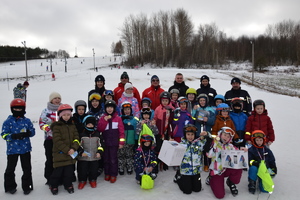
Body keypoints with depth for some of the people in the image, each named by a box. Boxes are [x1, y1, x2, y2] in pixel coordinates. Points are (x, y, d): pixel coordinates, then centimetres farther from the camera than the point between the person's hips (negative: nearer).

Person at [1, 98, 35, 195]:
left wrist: (28, 133, -17)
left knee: (27, 169, 8)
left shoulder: (27, 121, 3)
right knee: (10, 169, 11)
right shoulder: (8, 121, -3)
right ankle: (10, 187, 31)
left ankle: (27, 186, 23)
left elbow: (33, 131, 6)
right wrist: (14, 136, -24)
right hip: (12, 149, -1)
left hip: (25, 148, 1)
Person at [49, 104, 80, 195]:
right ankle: (54, 185, 25)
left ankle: (68, 185, 29)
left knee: (69, 171, 12)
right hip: (59, 153, -4)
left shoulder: (73, 126, 7)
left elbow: (76, 138, 3)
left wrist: (73, 148, -14)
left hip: (71, 153, 4)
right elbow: (57, 140, -15)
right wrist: (66, 150, -19)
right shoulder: (56, 127, -8)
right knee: (58, 171, 5)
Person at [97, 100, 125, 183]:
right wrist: (105, 120, -15)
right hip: (105, 142, 2)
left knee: (113, 159, 1)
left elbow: (121, 131, -3)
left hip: (114, 143, -2)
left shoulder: (118, 118, -3)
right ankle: (107, 173, 26)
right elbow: (99, 129, -5)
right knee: (106, 159, 11)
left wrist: (121, 142, -6)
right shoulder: (102, 118, 4)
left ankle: (113, 174, 15)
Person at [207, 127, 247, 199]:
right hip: (216, 171, -4)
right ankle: (211, 180, 20)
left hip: (226, 169, 4)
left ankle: (231, 183, 4)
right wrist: (214, 144, -29)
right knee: (220, 195, -12)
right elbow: (209, 155, -25)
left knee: (238, 168, -28)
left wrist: (242, 150, -17)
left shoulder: (230, 146, 4)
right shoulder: (214, 144, -11)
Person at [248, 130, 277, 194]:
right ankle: (252, 183, -13)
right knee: (253, 168, -39)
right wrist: (254, 162, -32)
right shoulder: (251, 150, -3)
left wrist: (273, 170, 3)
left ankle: (261, 180, 22)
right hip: (255, 171, -2)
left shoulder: (267, 150, 9)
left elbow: (272, 162, 14)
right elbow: (248, 161, -13)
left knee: (265, 189, -15)